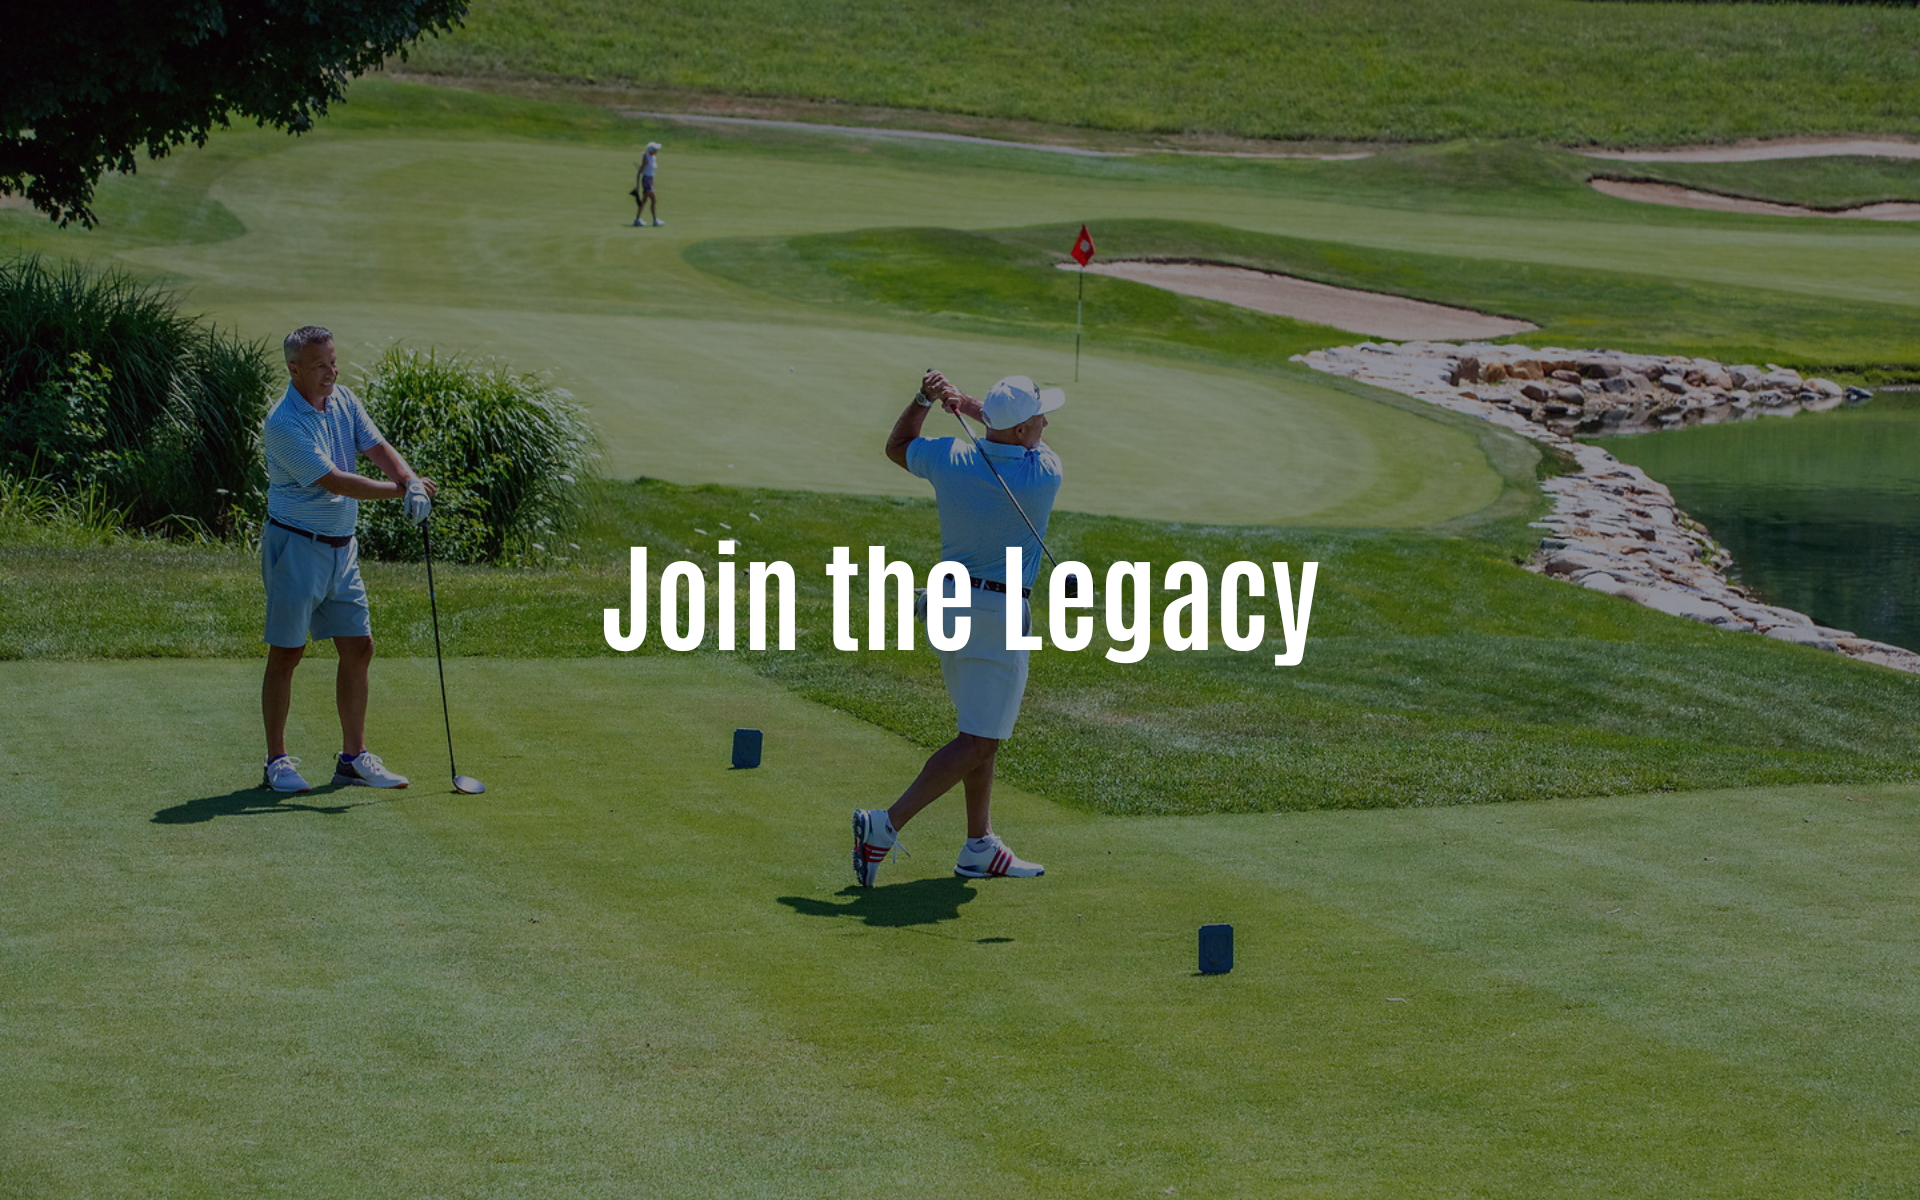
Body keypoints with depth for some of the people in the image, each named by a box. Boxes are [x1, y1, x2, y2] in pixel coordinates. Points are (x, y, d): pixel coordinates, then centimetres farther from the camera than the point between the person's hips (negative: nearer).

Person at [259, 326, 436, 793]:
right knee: (286, 653, -1)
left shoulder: (344, 401, 5)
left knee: (358, 649, 6)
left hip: (343, 545, 8)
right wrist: (398, 491, -21)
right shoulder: (284, 424, -19)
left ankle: (353, 758, 14)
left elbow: (379, 449, -2)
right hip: (296, 546, -8)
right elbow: (333, 481, -24)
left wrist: (411, 480, -23)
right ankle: (277, 761, 6)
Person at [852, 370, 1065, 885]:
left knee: (982, 732, 18)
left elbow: (897, 446, 16)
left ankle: (979, 846, 21)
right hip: (1001, 614, -7)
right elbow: (1032, 438, 8)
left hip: (950, 604, 7)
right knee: (978, 740, -3)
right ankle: (885, 825, -12)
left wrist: (925, 399, 1)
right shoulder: (1044, 474, -15)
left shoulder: (950, 459, -6)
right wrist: (963, 402, 6)